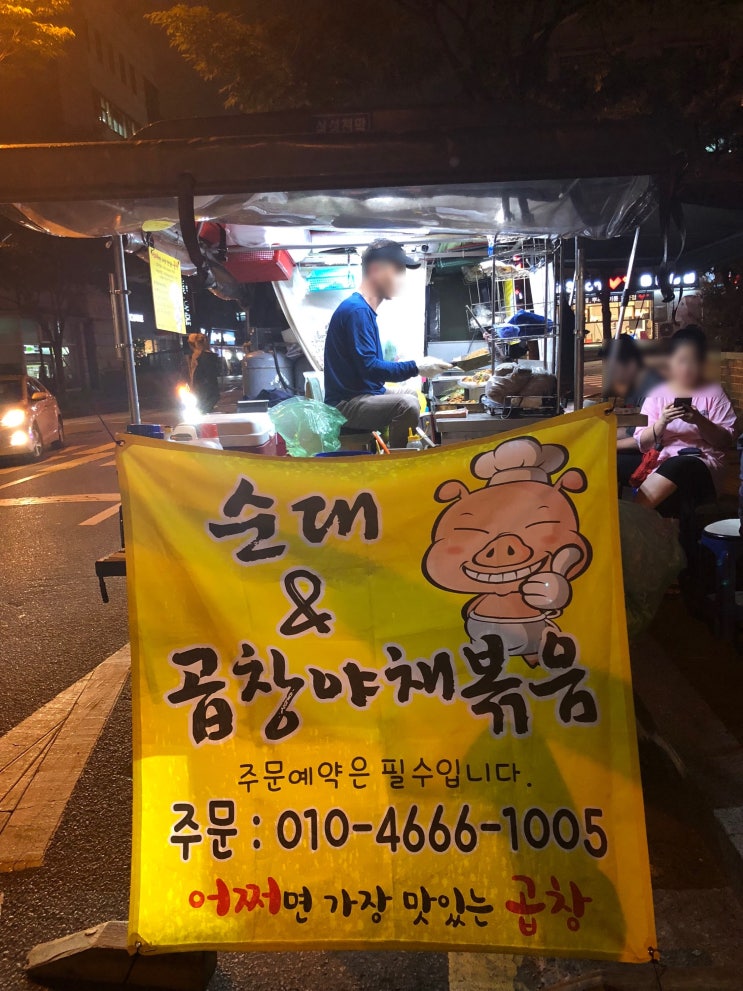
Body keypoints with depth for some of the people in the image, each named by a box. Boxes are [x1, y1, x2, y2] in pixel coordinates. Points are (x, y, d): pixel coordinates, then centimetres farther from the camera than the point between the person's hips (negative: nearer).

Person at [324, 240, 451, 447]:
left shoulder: (365, 309, 13)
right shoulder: (356, 310, -17)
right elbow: (368, 368, -24)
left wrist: (412, 367, 7)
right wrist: (416, 368, -20)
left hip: (364, 394, 11)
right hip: (347, 405, -11)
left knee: (416, 396, 23)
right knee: (406, 405, -29)